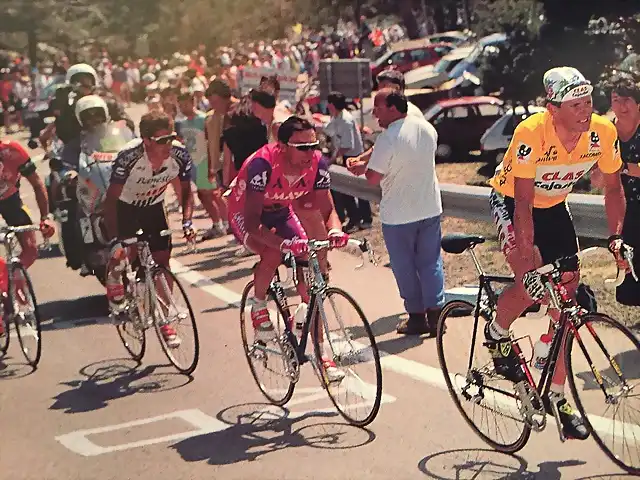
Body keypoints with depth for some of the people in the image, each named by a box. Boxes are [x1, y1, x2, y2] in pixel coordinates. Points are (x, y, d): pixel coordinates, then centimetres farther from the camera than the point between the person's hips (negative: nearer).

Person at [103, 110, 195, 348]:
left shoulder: (179, 155, -24)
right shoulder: (129, 156, -35)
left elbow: (186, 191, -7)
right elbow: (111, 199, -31)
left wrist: (187, 221, -24)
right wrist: (114, 240, -39)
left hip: (154, 207, 3)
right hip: (126, 206, -3)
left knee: (162, 262, -3)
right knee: (122, 255, -22)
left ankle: (164, 321, 11)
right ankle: (114, 287, 13)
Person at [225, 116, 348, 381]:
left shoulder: (317, 163, -24)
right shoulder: (263, 164, -38)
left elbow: (327, 209, -15)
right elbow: (252, 221, -41)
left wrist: (335, 230, -39)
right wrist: (283, 243, -58)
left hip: (280, 213, 5)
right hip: (244, 213, -5)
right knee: (273, 254, -35)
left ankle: (320, 354, 5)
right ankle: (259, 309, -5)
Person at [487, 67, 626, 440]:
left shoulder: (603, 132, -22)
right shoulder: (532, 133, -34)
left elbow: (613, 188, -7)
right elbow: (523, 202, -33)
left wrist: (616, 236, -21)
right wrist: (529, 263, -38)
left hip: (554, 206, 5)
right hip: (510, 201, -5)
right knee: (532, 284, -27)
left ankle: (558, 396, 12)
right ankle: (497, 334, 7)